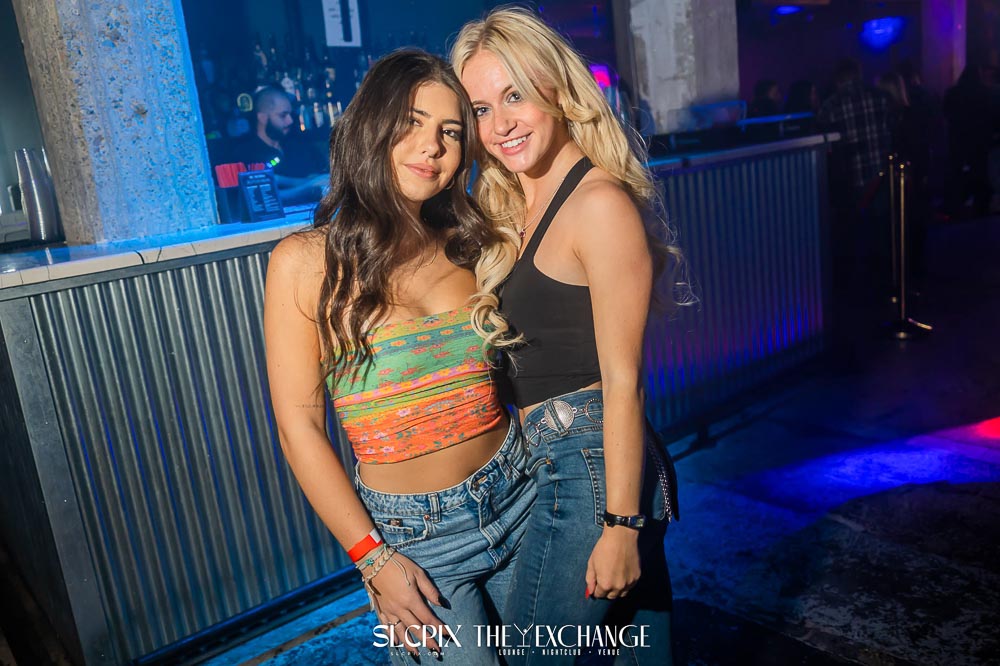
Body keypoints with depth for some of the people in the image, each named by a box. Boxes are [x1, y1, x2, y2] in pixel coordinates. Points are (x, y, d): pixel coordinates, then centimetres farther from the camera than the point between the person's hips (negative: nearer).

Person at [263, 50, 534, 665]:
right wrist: (373, 559, -11)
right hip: (414, 533, -4)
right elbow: (300, 428, -10)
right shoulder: (306, 262, -12)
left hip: (518, 496, 5)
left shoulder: (470, 245, -1)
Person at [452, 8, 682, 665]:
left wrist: (620, 524, -16)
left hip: (590, 466, -8)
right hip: (551, 462, 8)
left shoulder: (600, 202, -16)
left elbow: (622, 381, -18)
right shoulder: (516, 208, 11)